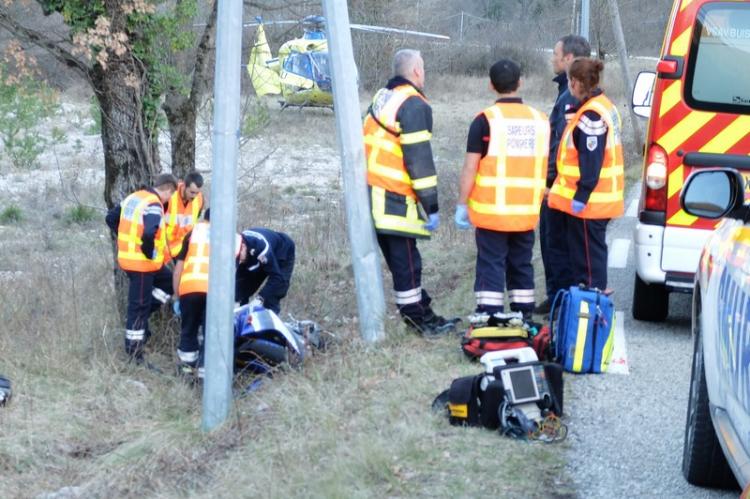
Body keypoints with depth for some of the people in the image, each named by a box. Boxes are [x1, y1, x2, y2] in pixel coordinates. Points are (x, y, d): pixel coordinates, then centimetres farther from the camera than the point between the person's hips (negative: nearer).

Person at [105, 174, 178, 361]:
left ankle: (141, 317, 17)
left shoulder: (133, 197, 8)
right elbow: (149, 233, -35)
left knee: (167, 281, 22)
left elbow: (111, 218, 16)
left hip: (128, 256, 9)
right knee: (139, 306, 0)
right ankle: (133, 351, 6)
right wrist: (149, 253, -18)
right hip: (142, 263, -9)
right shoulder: (154, 205, -19)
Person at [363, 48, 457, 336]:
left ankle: (419, 312, 23)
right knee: (406, 260, -1)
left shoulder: (382, 98, 15)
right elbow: (419, 159, -17)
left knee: (399, 258, 15)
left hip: (371, 191, 9)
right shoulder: (414, 105, -13)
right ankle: (417, 316, 5)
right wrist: (431, 207, -15)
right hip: (395, 199, -9)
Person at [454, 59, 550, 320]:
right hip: (527, 212, 4)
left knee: (491, 266, 0)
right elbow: (545, 169, 11)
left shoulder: (486, 120, -9)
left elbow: (470, 167, -11)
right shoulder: (540, 120, 5)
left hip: (491, 211, -4)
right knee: (521, 266, 15)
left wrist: (462, 204, -4)